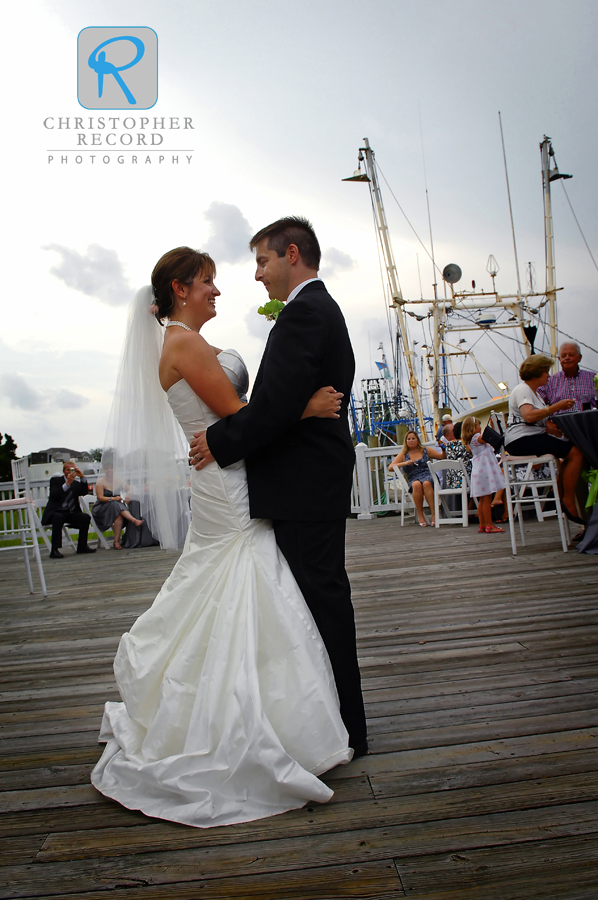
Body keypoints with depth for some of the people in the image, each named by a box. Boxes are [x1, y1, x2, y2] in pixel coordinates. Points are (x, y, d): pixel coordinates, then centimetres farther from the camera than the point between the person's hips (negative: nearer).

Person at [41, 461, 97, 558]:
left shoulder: (76, 483, 18)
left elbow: (84, 492, -2)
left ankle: (82, 546, -12)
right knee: (58, 518, -38)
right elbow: (54, 495, -12)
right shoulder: (55, 480, 7)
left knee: (85, 517, -23)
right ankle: (54, 550, -36)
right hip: (56, 512, -4)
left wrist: (82, 477, -12)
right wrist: (67, 483, -20)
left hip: (71, 513, 4)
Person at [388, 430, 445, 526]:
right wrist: (404, 463, -2)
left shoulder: (426, 451, 21)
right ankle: (420, 515, -30)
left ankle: (434, 514, -40)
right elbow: (390, 468, 10)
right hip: (413, 479, 0)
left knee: (426, 483, -37)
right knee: (417, 484, -37)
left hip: (428, 476, 0)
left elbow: (442, 457, 19)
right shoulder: (403, 454, 20)